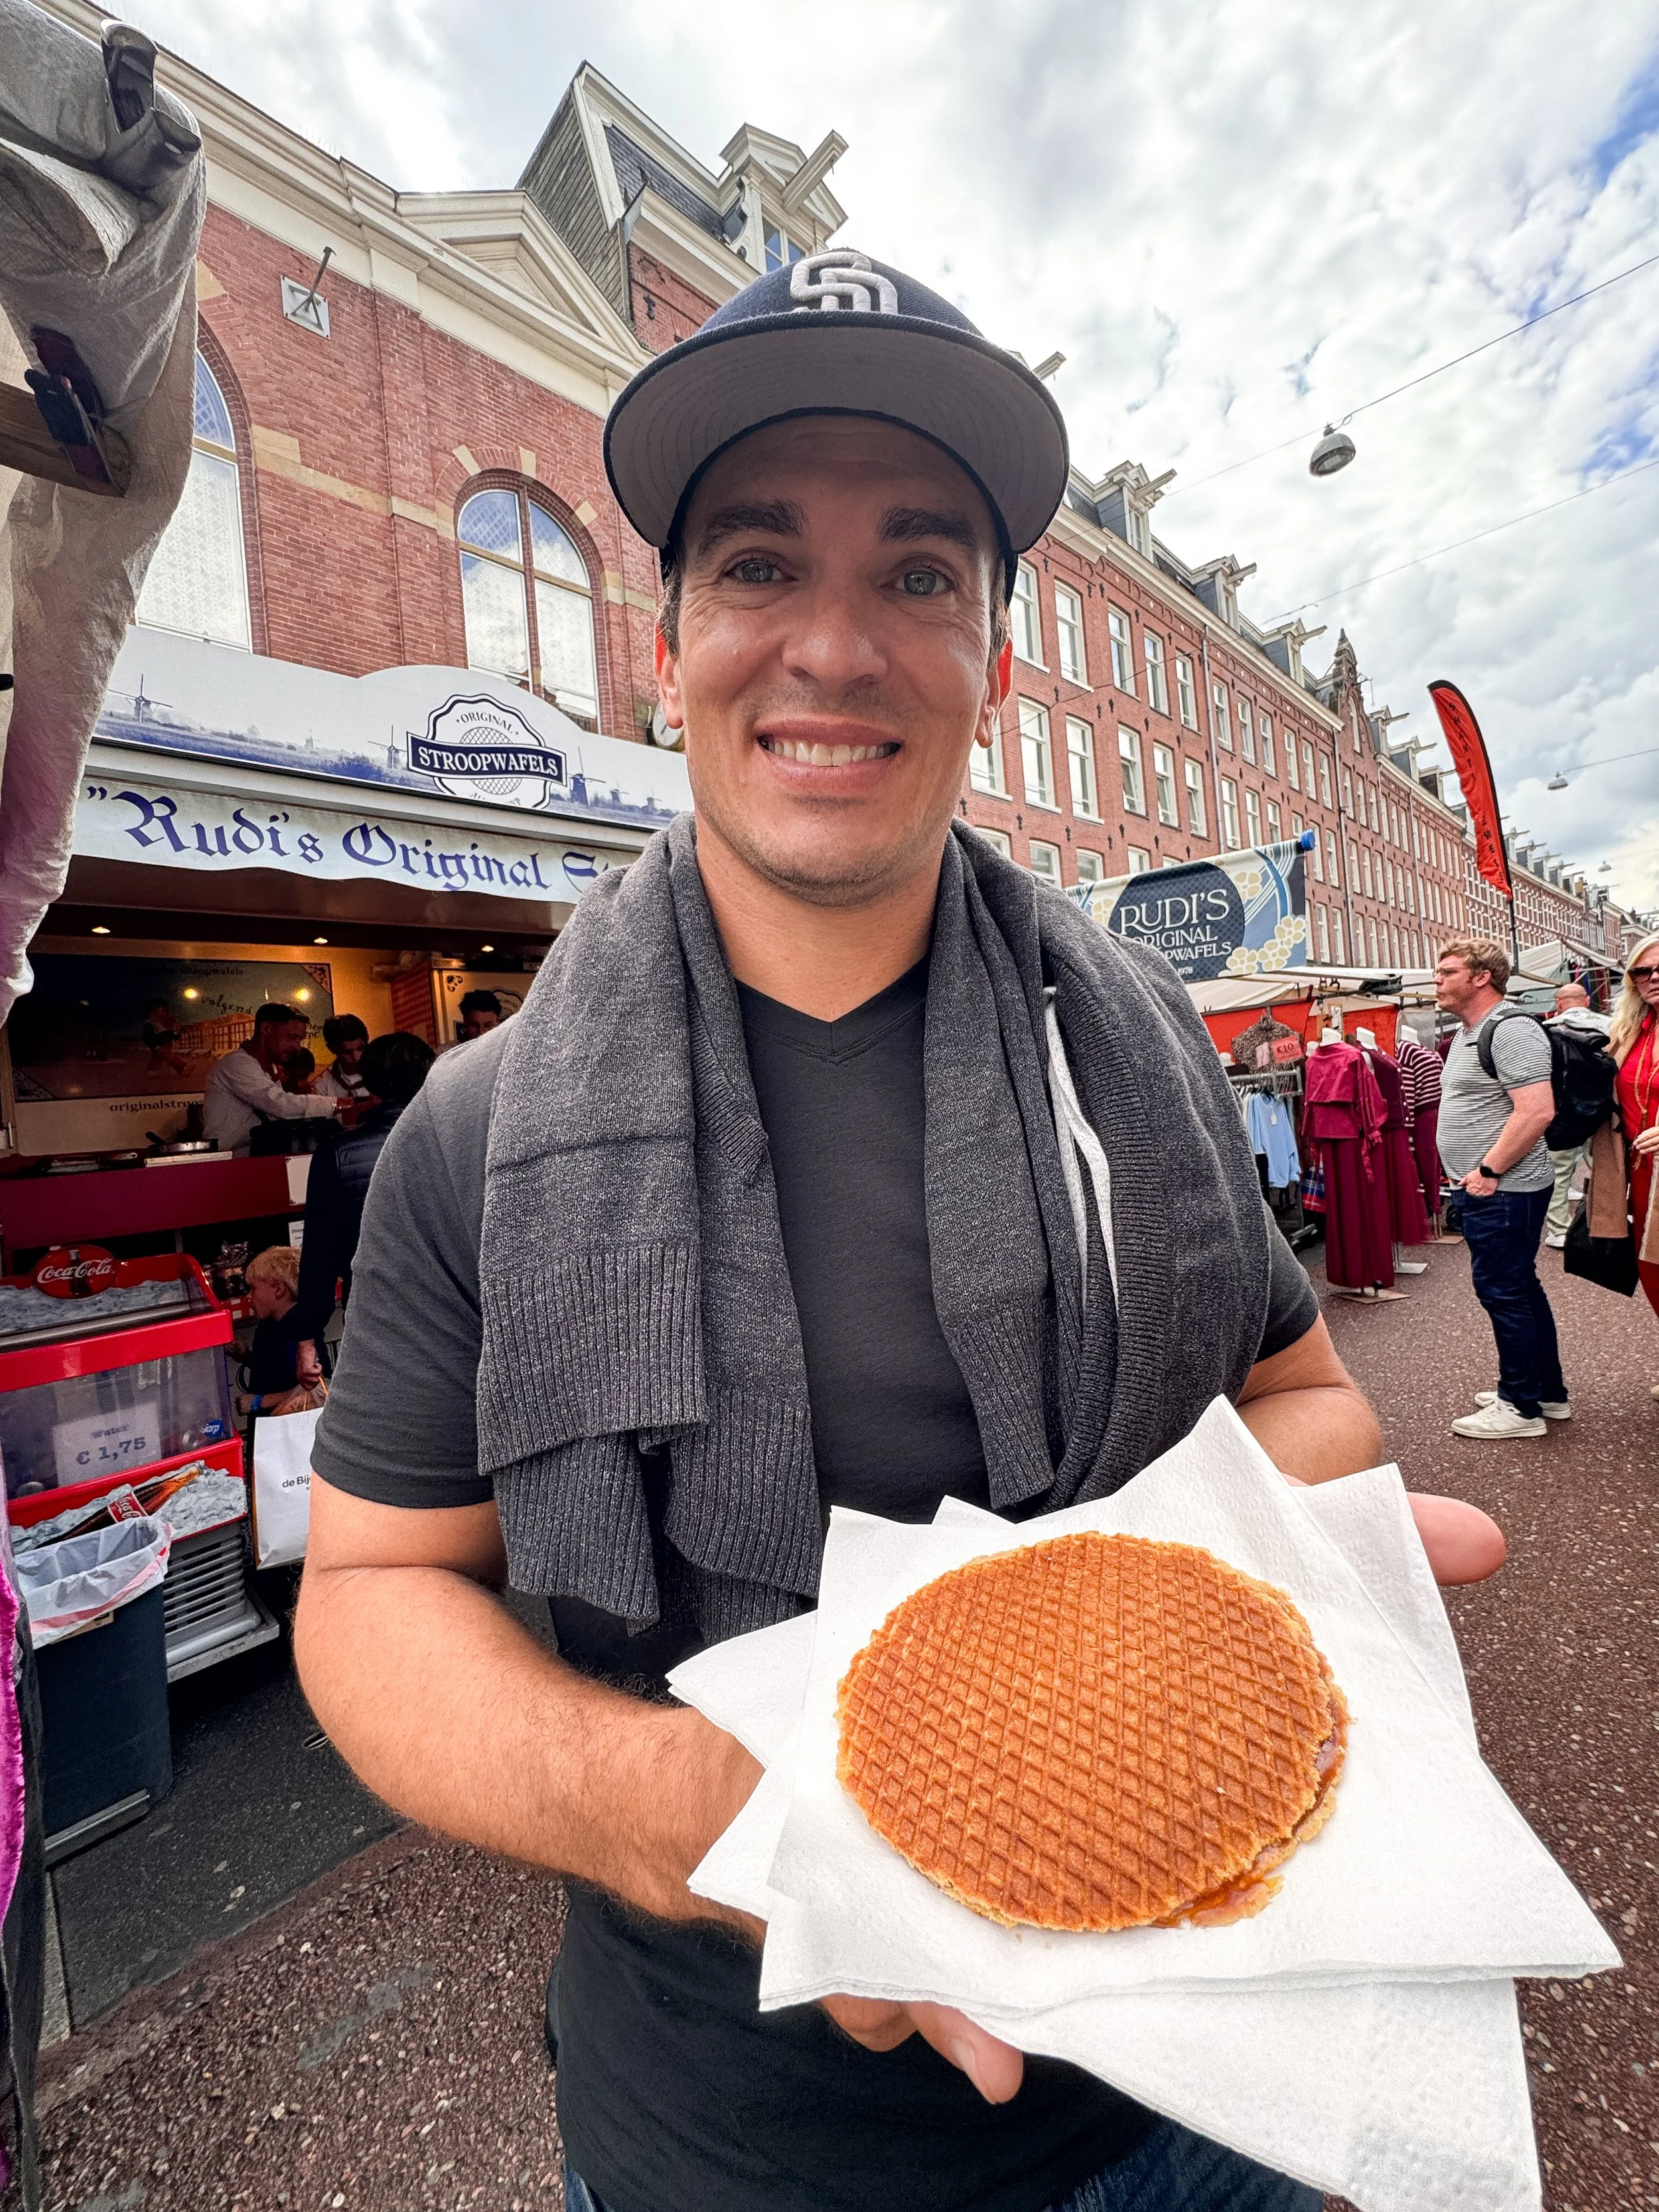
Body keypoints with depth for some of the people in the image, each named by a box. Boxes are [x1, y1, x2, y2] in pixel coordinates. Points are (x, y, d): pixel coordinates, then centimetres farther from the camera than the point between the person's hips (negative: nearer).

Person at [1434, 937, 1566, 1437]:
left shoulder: (1510, 1030, -16)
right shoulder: (1467, 1034, 15)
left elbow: (1537, 1110, -24)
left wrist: (1488, 1171, -21)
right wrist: (1477, 1173, 14)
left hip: (1503, 1190, -10)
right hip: (1486, 1189, 10)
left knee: (1502, 1292, -3)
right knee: (1520, 1289, 17)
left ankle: (1521, 1407, 9)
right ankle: (1548, 1392, 29)